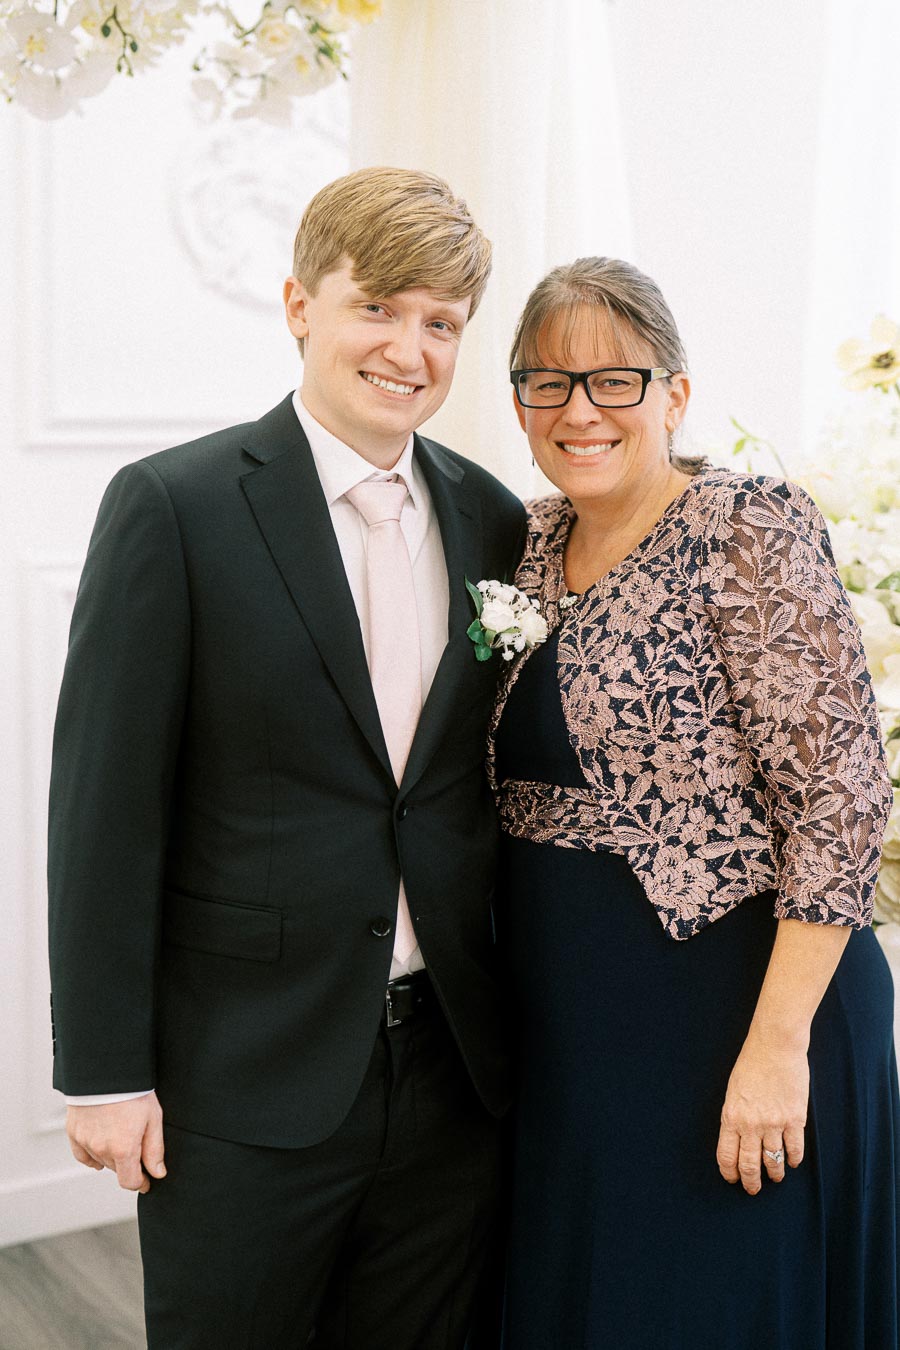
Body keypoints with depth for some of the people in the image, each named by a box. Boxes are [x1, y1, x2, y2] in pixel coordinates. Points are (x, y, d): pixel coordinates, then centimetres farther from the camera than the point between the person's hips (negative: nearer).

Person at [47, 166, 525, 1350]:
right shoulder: (173, 507, -9)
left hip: (452, 1073, 5)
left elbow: (494, 773, 11)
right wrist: (105, 1073, -10)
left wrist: (521, 1024, 10)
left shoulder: (493, 520, 5)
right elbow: (105, 804, -10)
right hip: (246, 1081, -4)